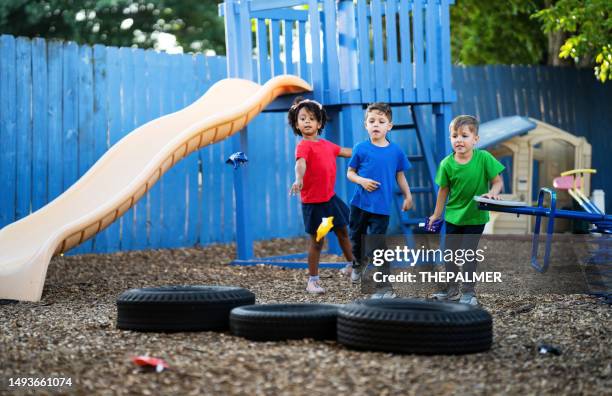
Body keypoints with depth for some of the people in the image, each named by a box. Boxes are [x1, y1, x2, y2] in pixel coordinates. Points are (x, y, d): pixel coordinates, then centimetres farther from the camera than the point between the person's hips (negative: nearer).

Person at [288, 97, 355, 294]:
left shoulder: (326, 144, 7)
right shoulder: (303, 146, -17)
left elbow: (344, 151, 26)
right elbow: (300, 163, -37)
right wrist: (299, 179, -56)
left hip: (330, 198, 7)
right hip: (313, 202, -7)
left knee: (343, 233, 19)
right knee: (317, 242, 1)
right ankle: (312, 281, 13)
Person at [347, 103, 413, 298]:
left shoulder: (396, 151, -1)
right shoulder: (361, 148, -4)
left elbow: (400, 175, 11)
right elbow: (350, 172, 3)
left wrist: (408, 196, 10)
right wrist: (361, 181, -15)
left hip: (381, 207, -2)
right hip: (359, 203, 2)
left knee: (378, 245, -6)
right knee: (356, 237, 19)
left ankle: (385, 287, 1)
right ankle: (359, 263, 51)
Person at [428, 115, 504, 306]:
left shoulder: (484, 158, -17)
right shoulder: (447, 164, -11)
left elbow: (498, 181, -12)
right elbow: (444, 190, 1)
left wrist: (492, 193, -33)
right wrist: (437, 214, 7)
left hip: (476, 216, -3)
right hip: (453, 216, 3)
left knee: (468, 254, -4)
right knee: (450, 254, 13)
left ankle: (469, 292, 11)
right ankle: (452, 290, 30)